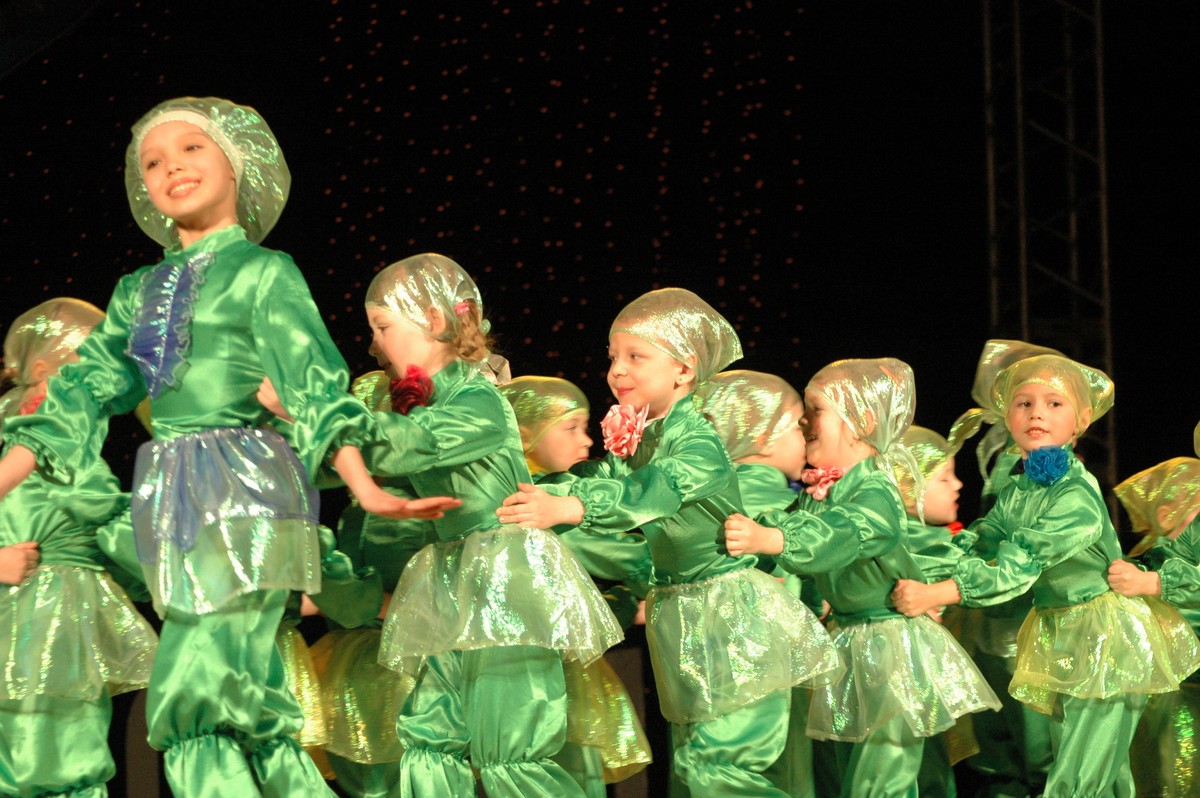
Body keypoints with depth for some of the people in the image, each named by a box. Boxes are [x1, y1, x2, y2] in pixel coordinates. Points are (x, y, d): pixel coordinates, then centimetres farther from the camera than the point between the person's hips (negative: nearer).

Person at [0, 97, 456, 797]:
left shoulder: (263, 270, 2)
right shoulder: (141, 290, 18)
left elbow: (314, 382, -7)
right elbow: (82, 394, 15)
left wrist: (364, 487, -20)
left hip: (245, 489, -5)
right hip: (172, 501, 5)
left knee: (193, 692, -14)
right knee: (254, 711, 5)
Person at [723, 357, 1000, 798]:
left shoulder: (875, 494, -22)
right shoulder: (818, 492, 6)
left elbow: (837, 538, -40)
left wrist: (767, 539, -55)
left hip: (892, 646, -9)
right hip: (847, 642, 9)